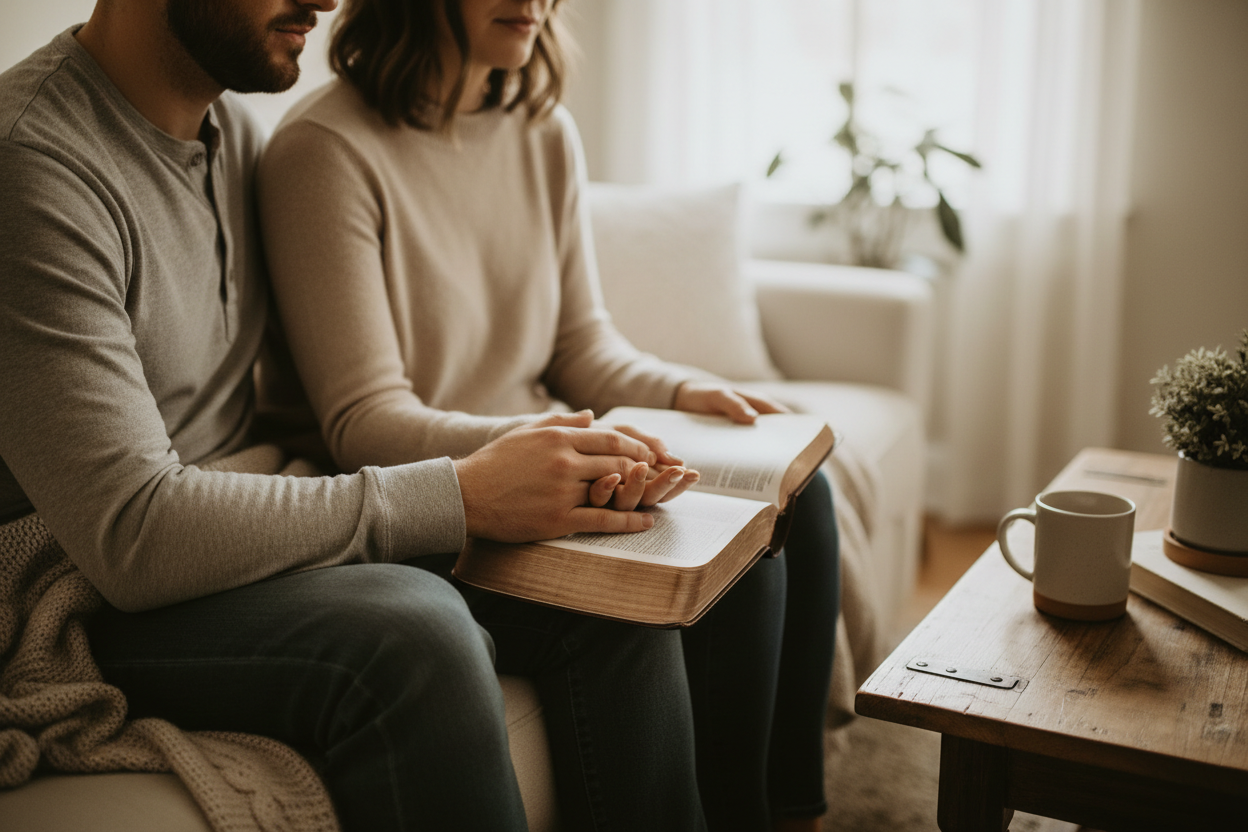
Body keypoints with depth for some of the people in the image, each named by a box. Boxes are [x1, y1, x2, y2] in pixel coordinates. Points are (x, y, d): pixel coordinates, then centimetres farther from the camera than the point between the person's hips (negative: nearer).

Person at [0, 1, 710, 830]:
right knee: (414, 634, -34)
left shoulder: (232, 124, 8)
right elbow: (134, 535, -27)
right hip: (102, 599, -8)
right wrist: (466, 495, -24)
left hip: (254, 521, 8)